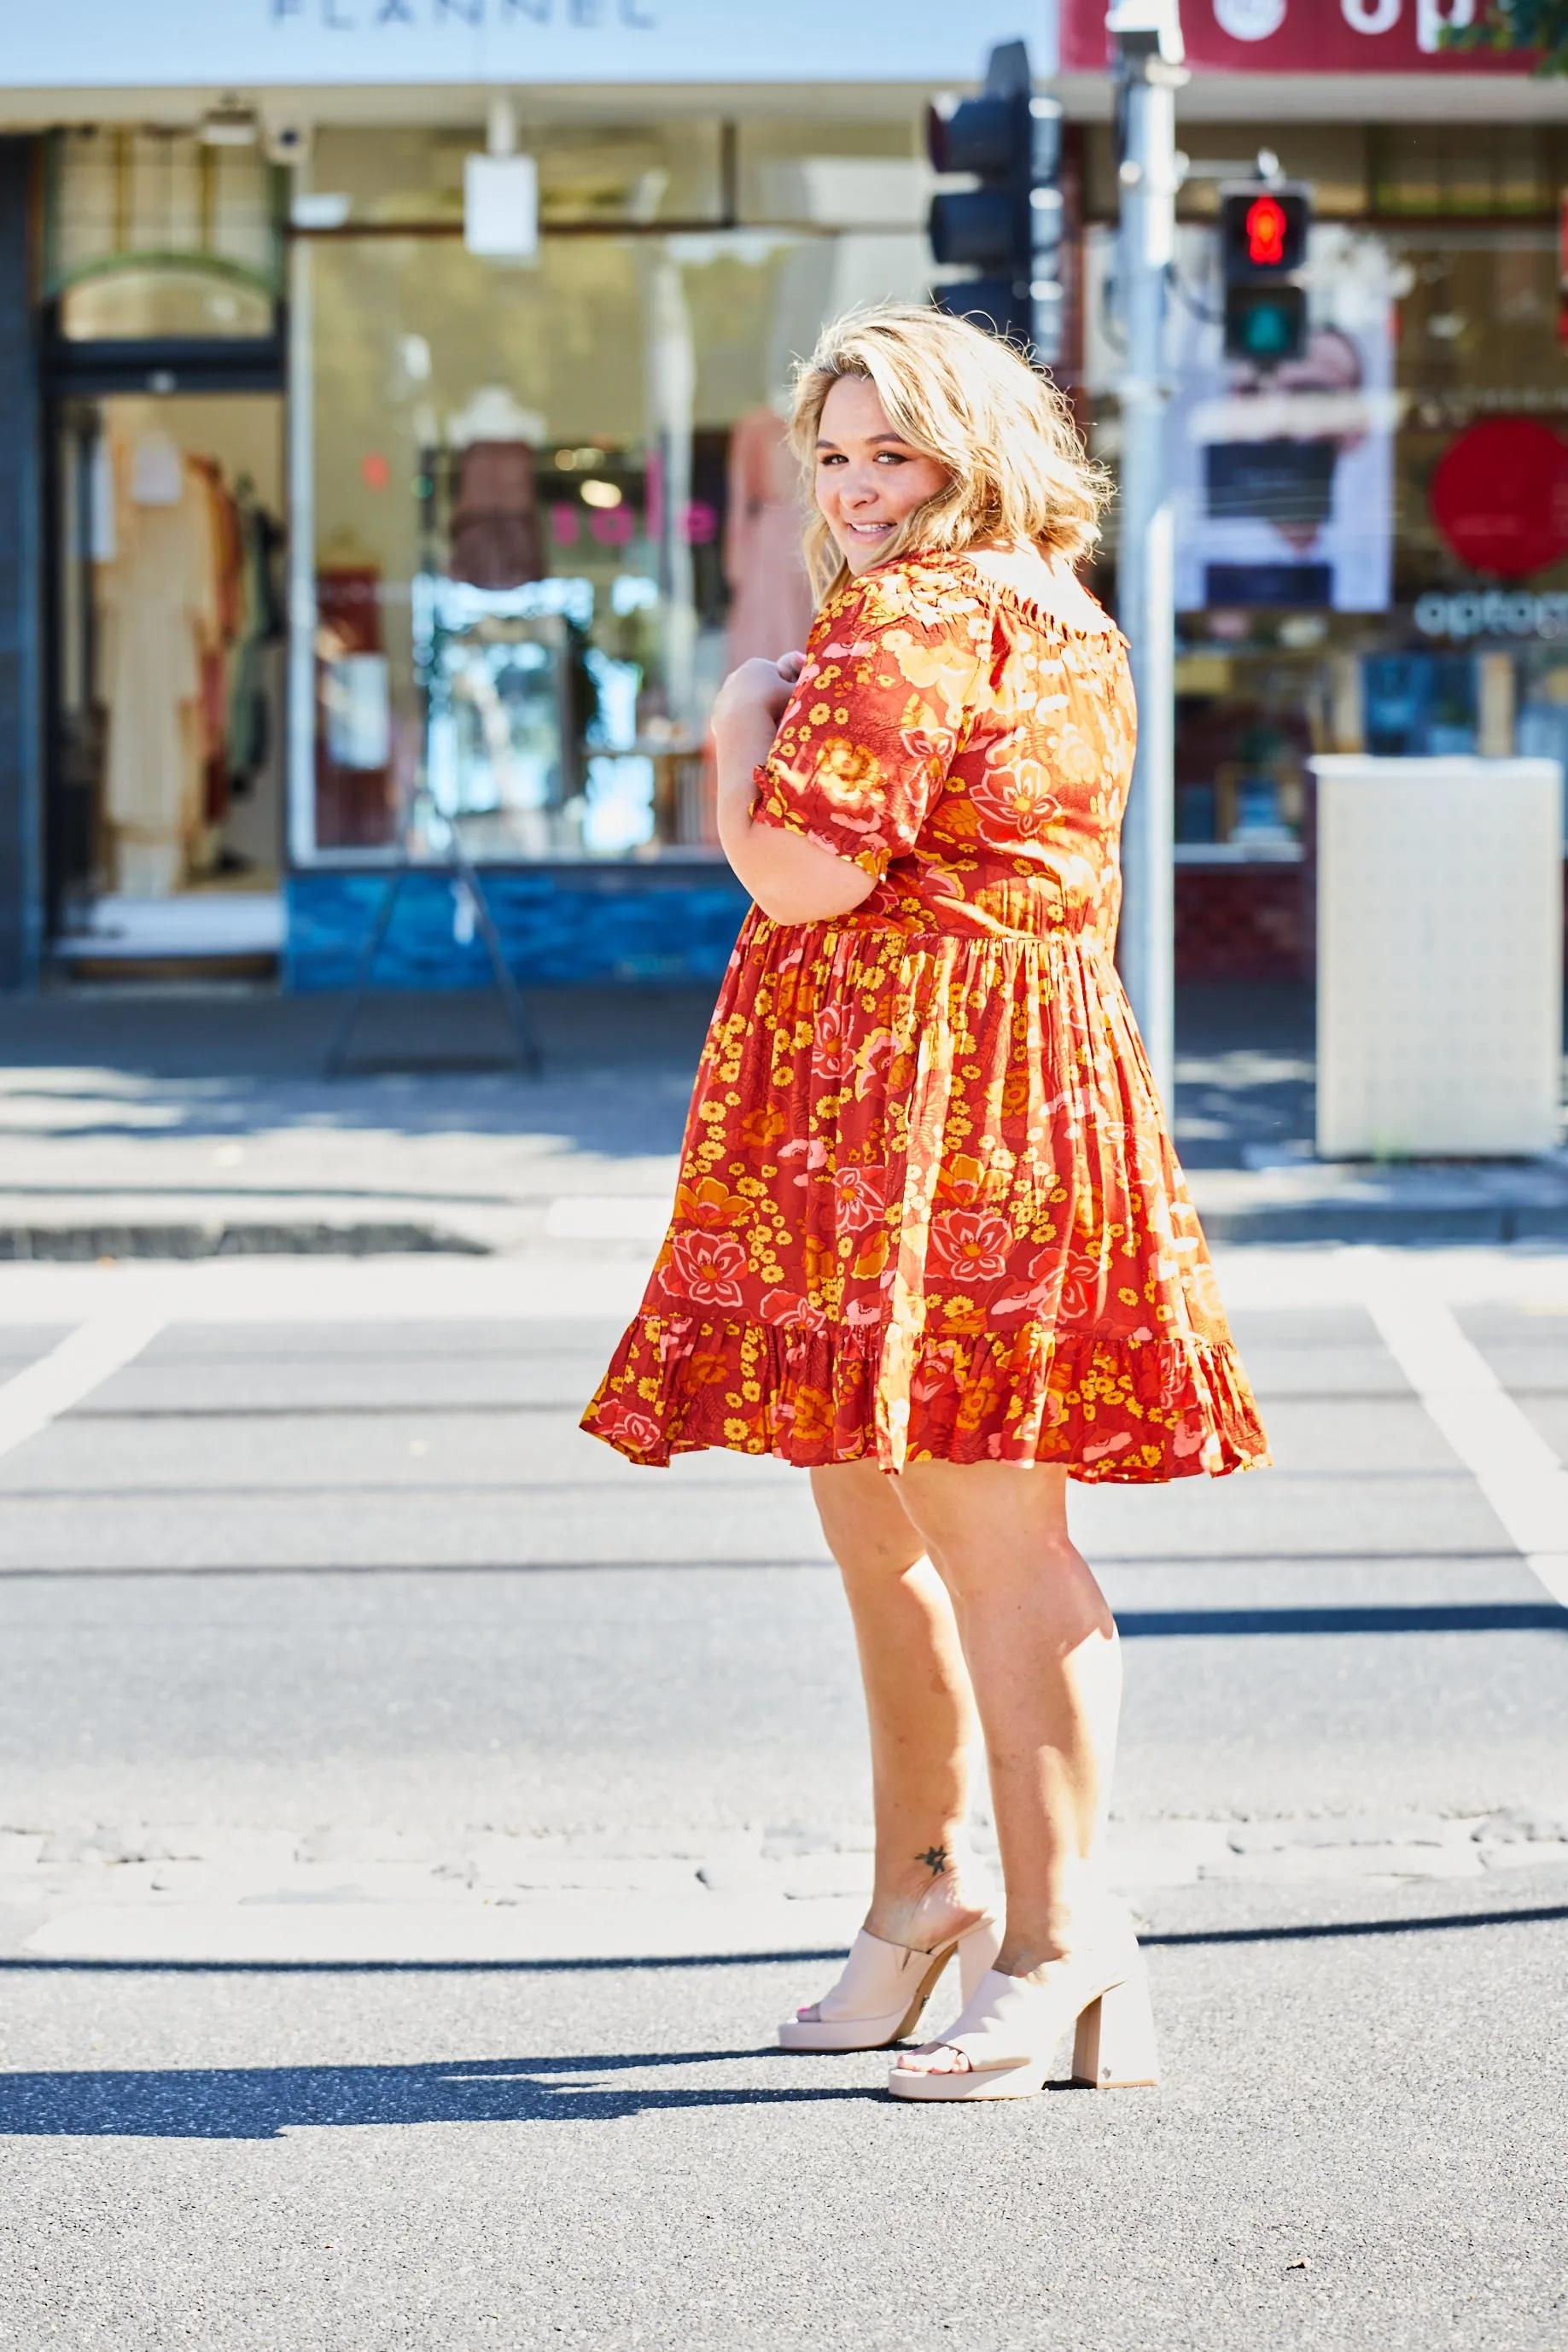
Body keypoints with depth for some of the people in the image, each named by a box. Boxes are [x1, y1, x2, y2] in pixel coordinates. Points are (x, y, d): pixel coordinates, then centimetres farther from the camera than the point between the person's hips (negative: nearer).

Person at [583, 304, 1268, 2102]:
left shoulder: (905, 619, -13)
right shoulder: (1069, 626, 19)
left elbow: (802, 871, -19)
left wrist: (743, 723, -2)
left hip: (915, 1089, -11)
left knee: (986, 1523, -10)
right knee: (878, 1510, 18)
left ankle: (1056, 1933, -10)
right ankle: (921, 1885, 28)